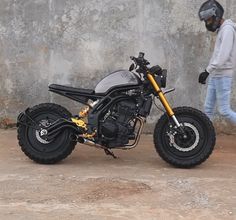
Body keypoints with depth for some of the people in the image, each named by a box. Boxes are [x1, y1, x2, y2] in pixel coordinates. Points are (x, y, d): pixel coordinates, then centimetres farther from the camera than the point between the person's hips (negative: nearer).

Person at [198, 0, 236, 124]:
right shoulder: (220, 30, 19)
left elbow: (223, 55, -22)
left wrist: (207, 71, -22)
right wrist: (209, 72, 17)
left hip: (223, 76, -10)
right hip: (214, 75, 10)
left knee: (224, 110, -8)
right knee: (208, 108, 8)